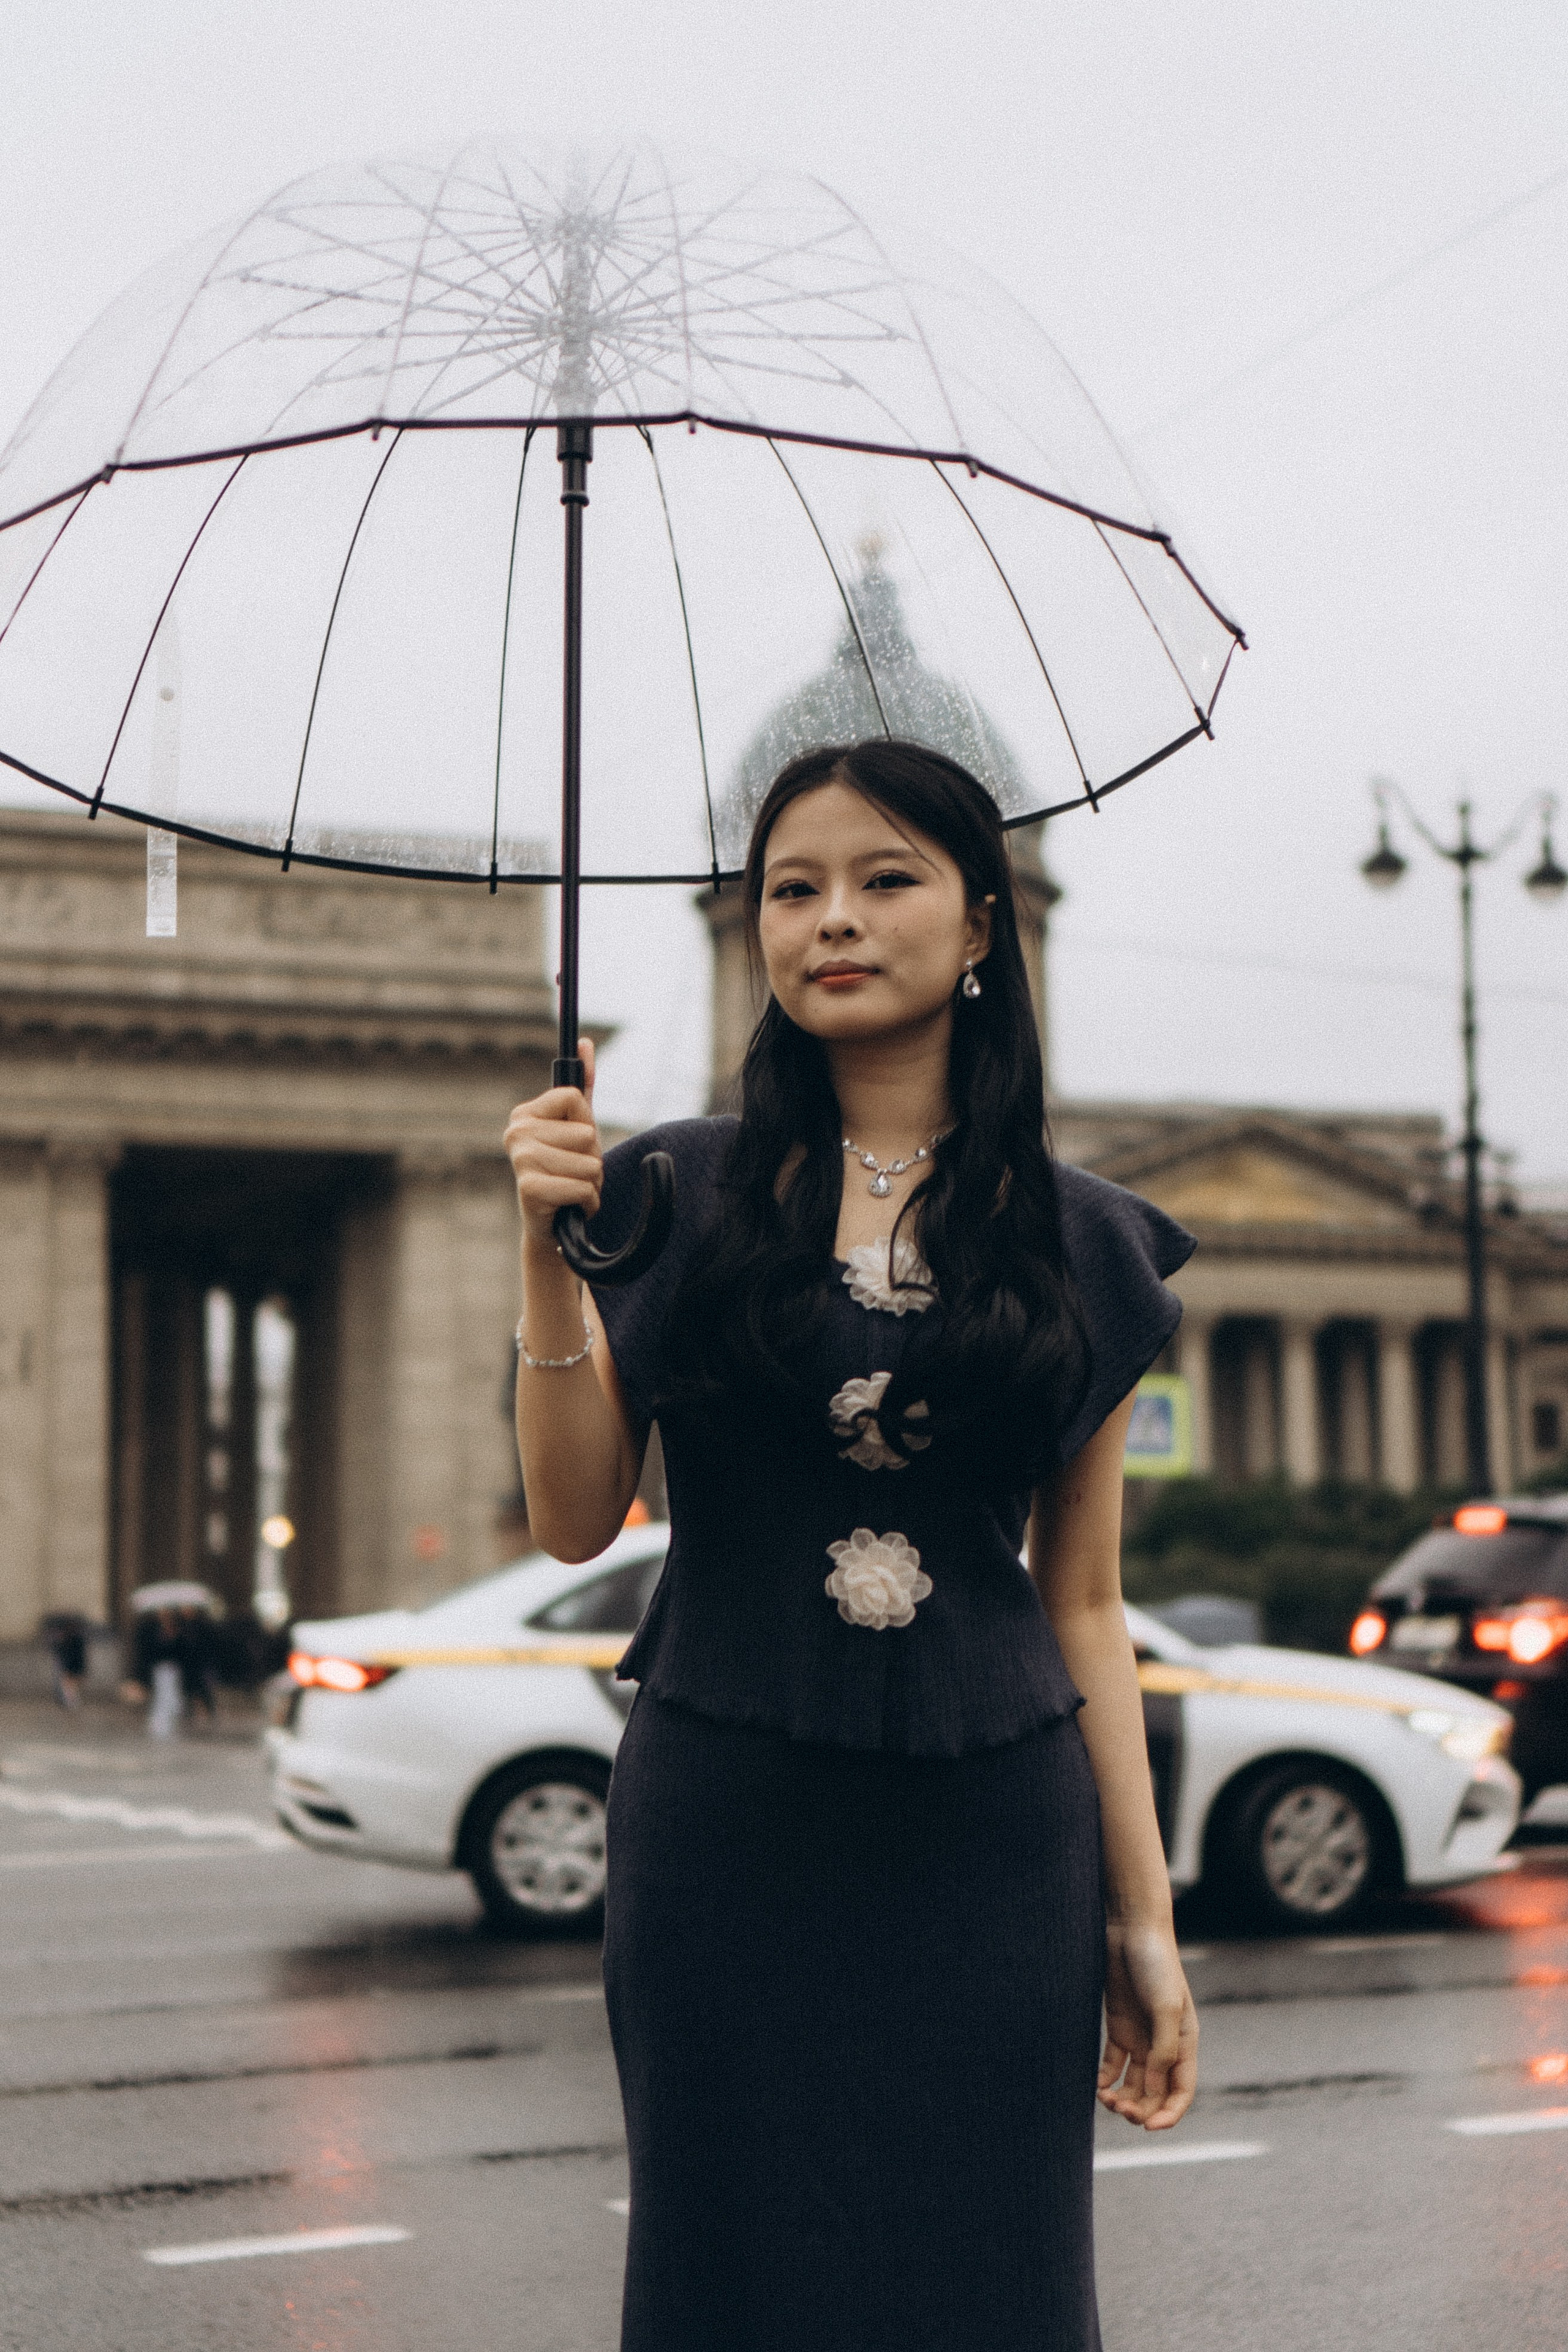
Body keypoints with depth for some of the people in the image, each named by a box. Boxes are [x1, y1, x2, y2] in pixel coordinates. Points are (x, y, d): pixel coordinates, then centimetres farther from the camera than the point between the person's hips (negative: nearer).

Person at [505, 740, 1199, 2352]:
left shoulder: (1083, 1244, 6)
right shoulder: (678, 1194, 3)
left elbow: (1083, 1601, 7)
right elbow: (576, 1521, -1)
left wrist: (1142, 1917, 4)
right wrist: (548, 1256, -13)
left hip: (991, 1850, 1)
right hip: (724, 1836, -1)